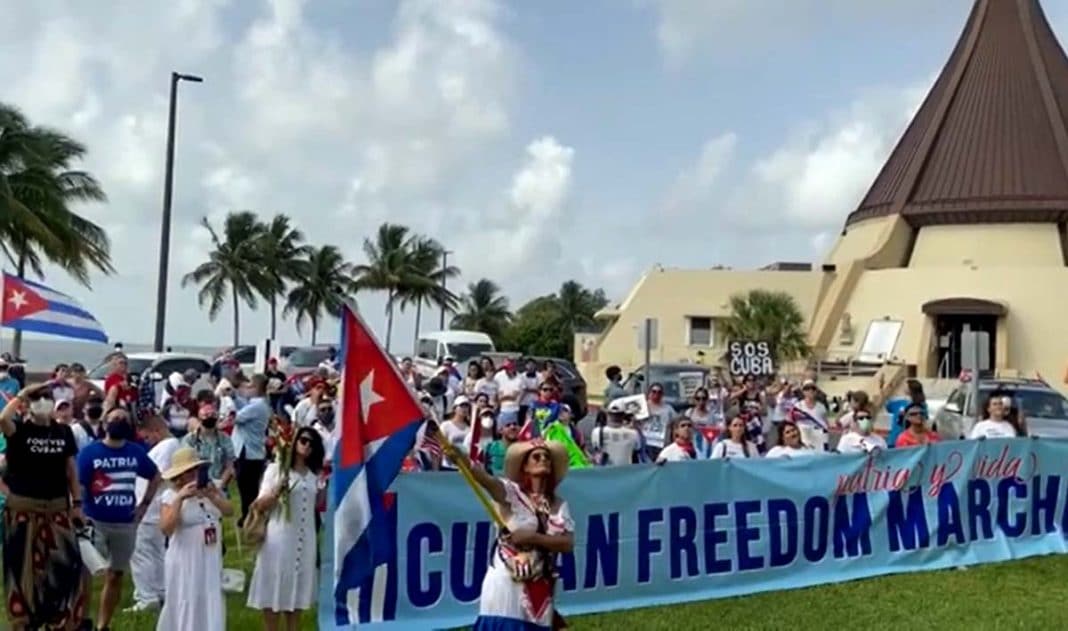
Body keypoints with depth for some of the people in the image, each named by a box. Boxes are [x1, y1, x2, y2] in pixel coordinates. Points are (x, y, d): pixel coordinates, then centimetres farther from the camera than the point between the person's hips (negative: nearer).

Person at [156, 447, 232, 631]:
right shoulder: (170, 496, -11)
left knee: (211, 606, 10)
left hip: (211, 561, 5)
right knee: (186, 608, 4)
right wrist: (180, 498, -28)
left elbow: (229, 511, -7)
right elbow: (166, 529, -23)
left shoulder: (211, 489, 6)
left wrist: (211, 496, -23)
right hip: (186, 563, -5)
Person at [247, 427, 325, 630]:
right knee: (274, 588, 0)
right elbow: (261, 505, -5)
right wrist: (278, 491, -21)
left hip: (305, 537, 5)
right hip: (280, 536, -4)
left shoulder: (314, 474, 12)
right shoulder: (276, 468, -2)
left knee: (297, 589, 11)